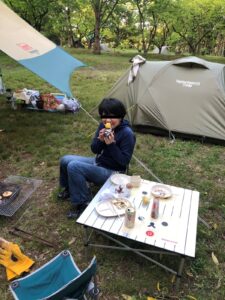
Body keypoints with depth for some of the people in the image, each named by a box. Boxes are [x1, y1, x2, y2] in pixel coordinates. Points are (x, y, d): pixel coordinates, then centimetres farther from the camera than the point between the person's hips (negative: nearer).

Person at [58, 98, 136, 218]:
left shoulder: (127, 133, -22)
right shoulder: (103, 126, -2)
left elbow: (124, 161, -21)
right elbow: (94, 150, 3)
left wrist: (111, 144, -31)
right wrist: (100, 140, -19)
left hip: (112, 172, -8)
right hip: (98, 162, 8)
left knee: (73, 167, -24)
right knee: (65, 160, -1)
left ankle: (83, 203, -8)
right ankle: (70, 189, 25)